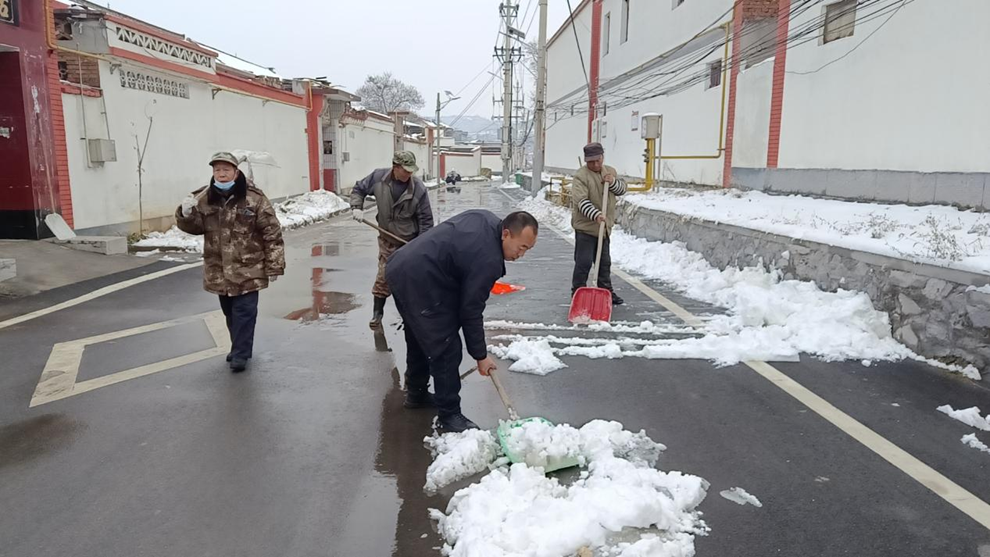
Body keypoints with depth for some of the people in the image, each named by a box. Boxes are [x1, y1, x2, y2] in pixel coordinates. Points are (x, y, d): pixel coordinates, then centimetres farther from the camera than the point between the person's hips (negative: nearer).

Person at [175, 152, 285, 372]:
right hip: (219, 270, 5)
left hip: (247, 269, -5)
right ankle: (240, 347, 34)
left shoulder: (254, 198, -12)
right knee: (229, 312, 17)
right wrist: (186, 214, -13)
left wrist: (274, 266, -11)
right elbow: (194, 227, 11)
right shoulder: (204, 199, 1)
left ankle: (241, 354, 7)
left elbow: (272, 234, -10)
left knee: (243, 311, -2)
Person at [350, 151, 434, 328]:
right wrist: (357, 207, -12)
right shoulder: (378, 177, -13)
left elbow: (426, 219, -15)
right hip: (387, 240, 2)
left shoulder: (418, 188, -20)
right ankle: (377, 312, 19)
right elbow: (358, 190, 5)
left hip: (411, 241, -2)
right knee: (383, 276, 4)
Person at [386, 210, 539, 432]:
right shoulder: (488, 261, -22)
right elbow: (471, 311, -16)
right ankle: (449, 414, 7)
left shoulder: (486, 219, 5)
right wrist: (481, 355, -5)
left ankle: (416, 393, 42)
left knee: (419, 338, 25)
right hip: (420, 283, -11)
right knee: (446, 349, -4)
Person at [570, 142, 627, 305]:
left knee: (605, 262, 15)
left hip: (604, 227, 6)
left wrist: (612, 182, -10)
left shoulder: (610, 172, 9)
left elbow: (622, 189, 11)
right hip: (585, 226, -6)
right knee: (583, 262, -3)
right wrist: (596, 215, -37)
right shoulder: (581, 176, -14)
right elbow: (581, 201, -23)